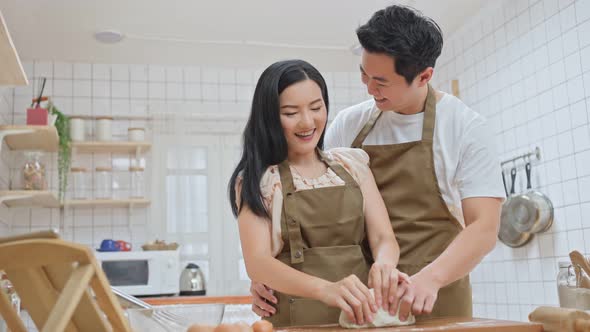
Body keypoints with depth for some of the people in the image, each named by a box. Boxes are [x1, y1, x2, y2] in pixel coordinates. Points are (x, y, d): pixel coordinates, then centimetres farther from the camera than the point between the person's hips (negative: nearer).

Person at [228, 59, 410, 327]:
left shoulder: (352, 164, 12)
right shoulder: (255, 180, 2)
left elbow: (383, 238, 6)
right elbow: (257, 263, -10)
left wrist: (384, 264, -17)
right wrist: (326, 288, -26)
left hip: (363, 313, 4)